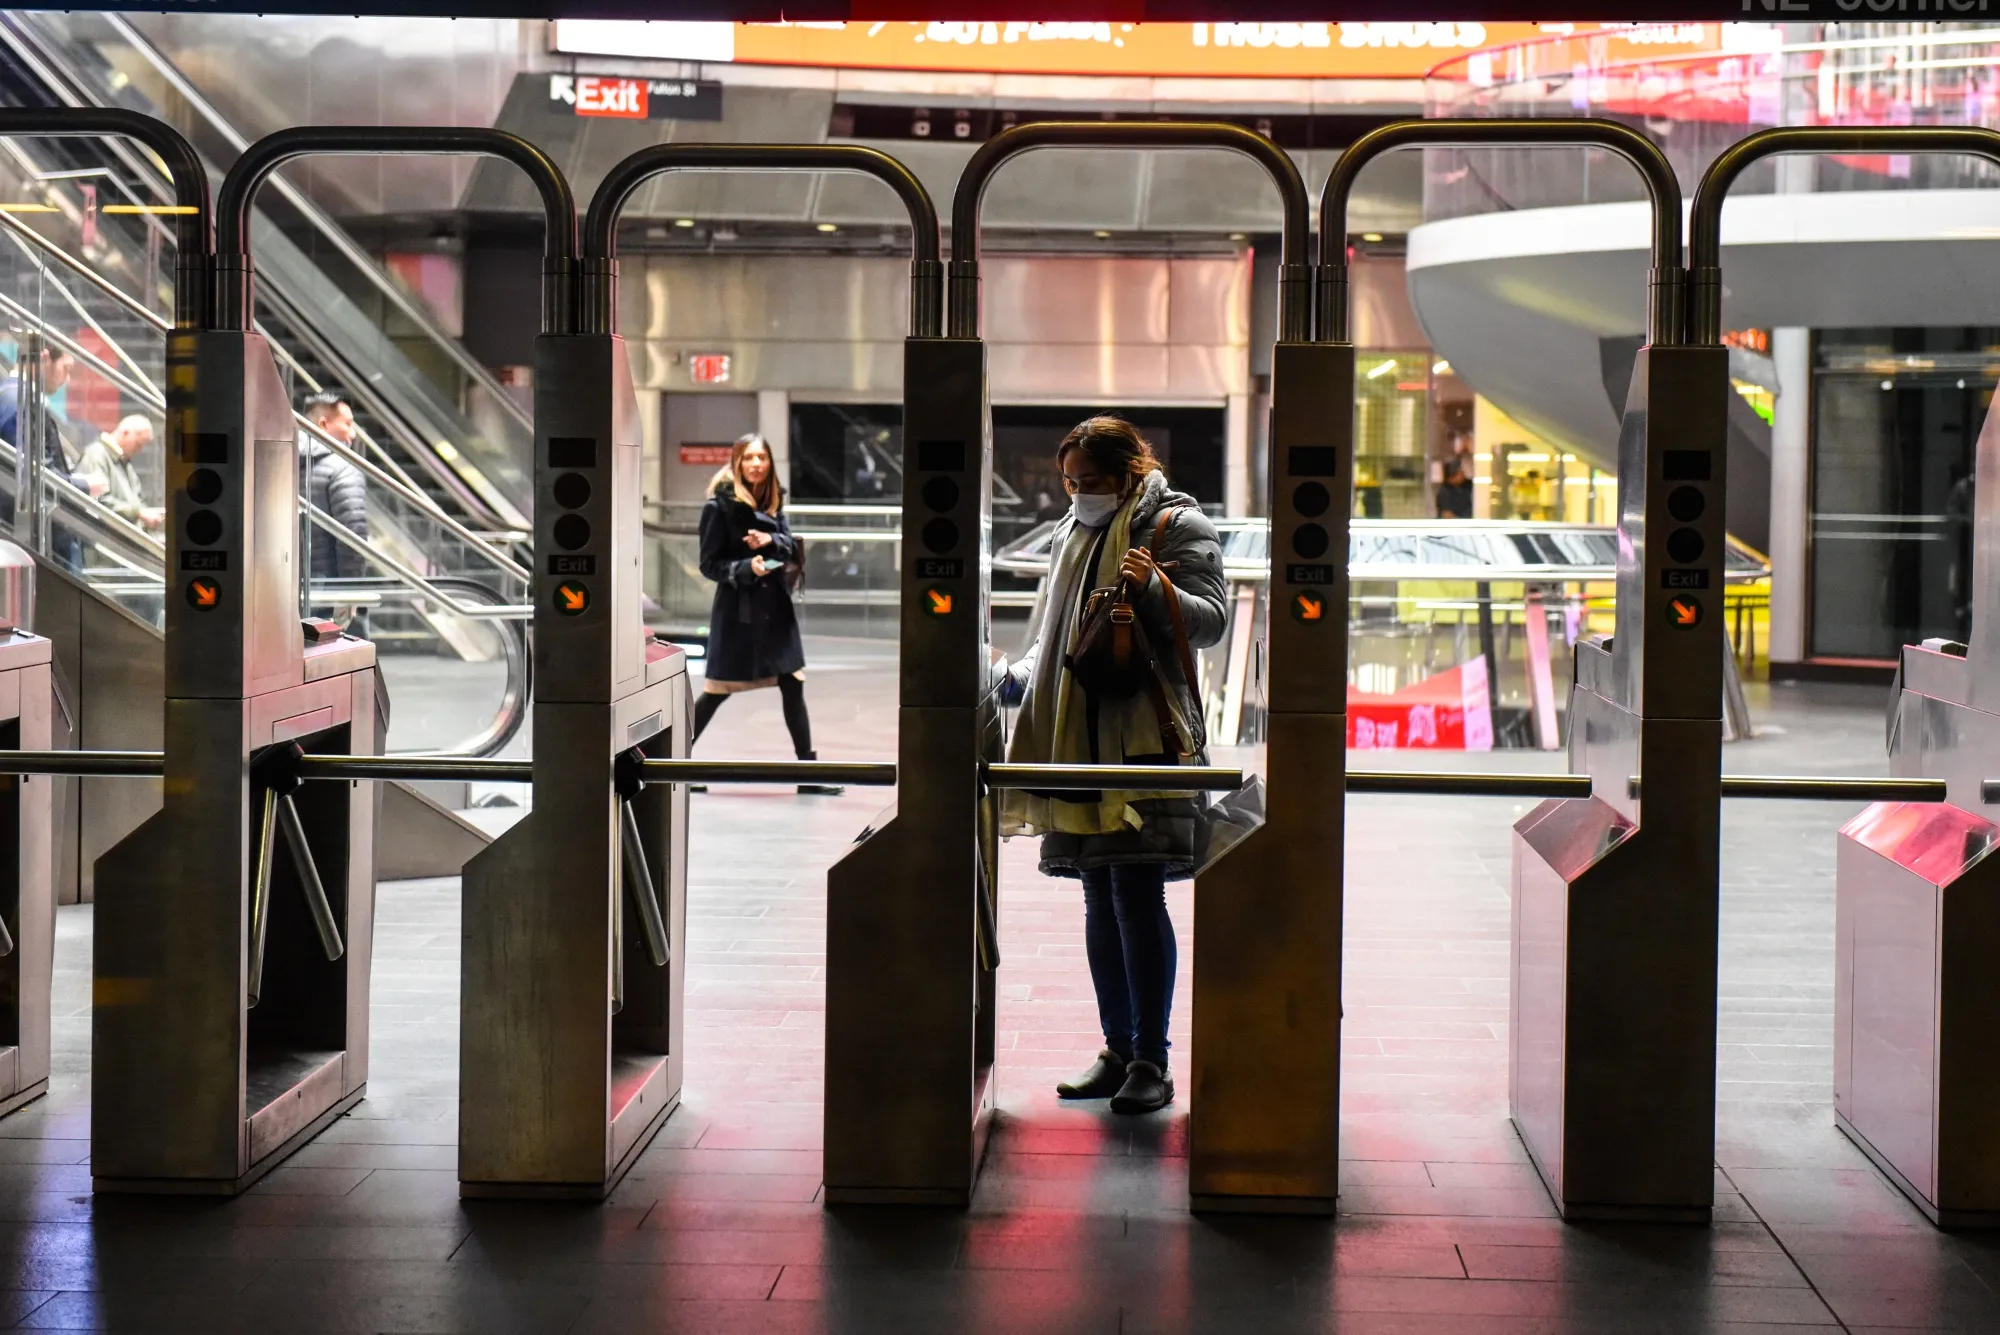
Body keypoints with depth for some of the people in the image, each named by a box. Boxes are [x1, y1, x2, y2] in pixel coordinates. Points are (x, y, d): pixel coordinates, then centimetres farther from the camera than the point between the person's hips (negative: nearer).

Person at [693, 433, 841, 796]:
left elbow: (793, 547, 3)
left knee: (792, 685, 4)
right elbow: (710, 564, -10)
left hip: (775, 605, 6)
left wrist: (771, 541, -18)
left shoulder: (773, 501, 8)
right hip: (737, 609, -6)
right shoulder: (719, 506, -10)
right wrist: (746, 567, -25)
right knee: (717, 691, 2)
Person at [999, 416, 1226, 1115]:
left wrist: (1154, 589, -25)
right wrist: (1024, 674, 8)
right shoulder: (1071, 533, 21)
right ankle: (1117, 1051, 16)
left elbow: (1208, 622, -8)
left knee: (1137, 894, -10)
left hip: (1147, 736, -7)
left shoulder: (1179, 526, -1)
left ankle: (1151, 1059, -5)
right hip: (1079, 737, 7)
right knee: (1100, 899, 9)